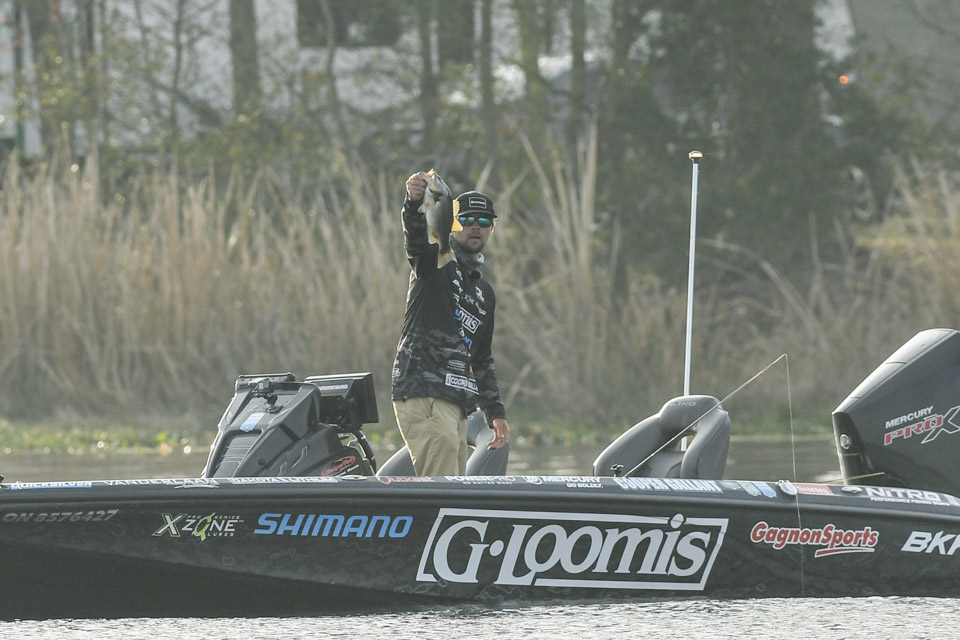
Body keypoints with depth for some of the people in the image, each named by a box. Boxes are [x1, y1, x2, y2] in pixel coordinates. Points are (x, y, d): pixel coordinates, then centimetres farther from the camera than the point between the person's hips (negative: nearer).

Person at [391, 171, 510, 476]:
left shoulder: (484, 293, 26)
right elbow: (415, 234, -20)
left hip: (457, 400, 8)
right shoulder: (435, 259, 5)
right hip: (421, 392, -8)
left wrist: (495, 411, 24)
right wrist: (414, 201, -42)